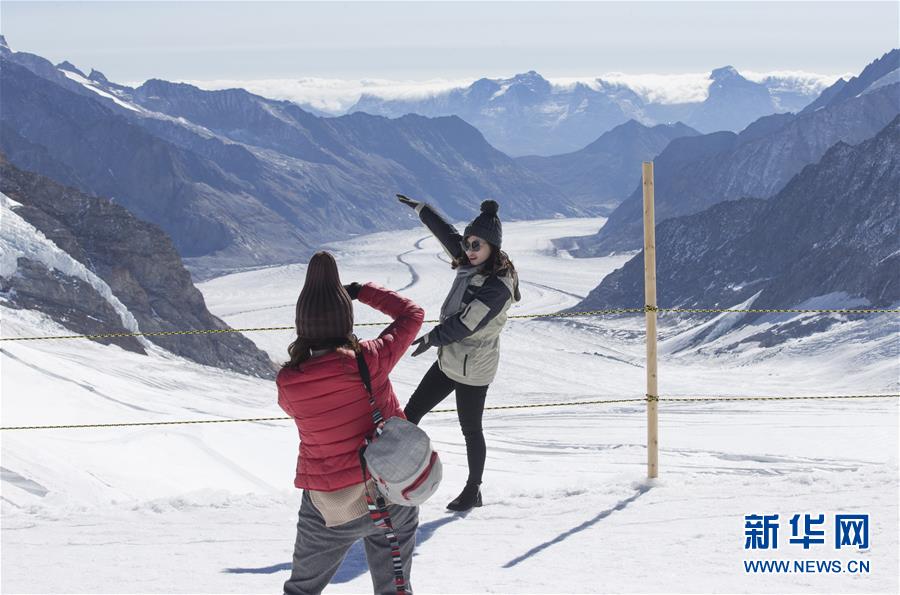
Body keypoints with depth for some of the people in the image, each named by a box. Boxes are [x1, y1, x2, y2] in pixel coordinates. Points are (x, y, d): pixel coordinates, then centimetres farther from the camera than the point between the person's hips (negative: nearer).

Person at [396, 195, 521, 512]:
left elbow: (466, 324, -25)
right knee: (410, 413, 13)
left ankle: (473, 491, 25)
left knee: (470, 430, 8)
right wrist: (421, 209, 24)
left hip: (472, 368, -9)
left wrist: (433, 338, -11)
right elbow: (447, 234, 15)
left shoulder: (498, 286, -25)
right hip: (449, 360, 9)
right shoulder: (472, 264, 0)